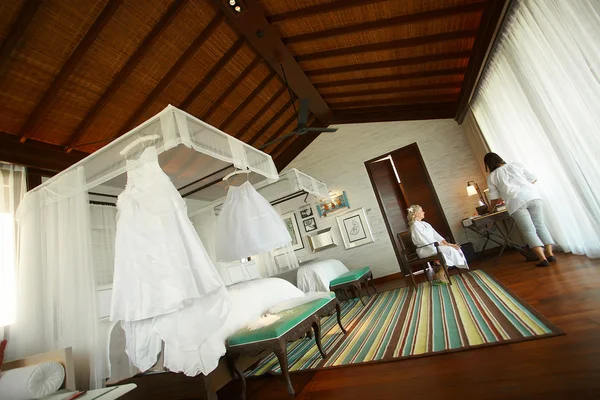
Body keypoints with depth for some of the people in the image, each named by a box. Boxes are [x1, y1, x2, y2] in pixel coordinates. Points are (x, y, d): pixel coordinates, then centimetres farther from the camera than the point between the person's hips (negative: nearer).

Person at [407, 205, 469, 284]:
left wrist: (446, 243, -1)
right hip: (425, 250, -9)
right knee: (450, 250, -20)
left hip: (433, 246, 9)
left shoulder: (424, 223, 15)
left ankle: (439, 268, 2)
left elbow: (435, 234, 11)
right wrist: (442, 245, -15)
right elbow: (427, 240, -18)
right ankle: (440, 274, -7)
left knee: (454, 248, -5)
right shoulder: (415, 226, -14)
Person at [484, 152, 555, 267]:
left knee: (529, 231, 0)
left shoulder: (492, 177, 13)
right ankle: (550, 254, 13)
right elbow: (534, 178, 17)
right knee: (540, 225, 14)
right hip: (532, 196, 3)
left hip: (516, 202, -3)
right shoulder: (516, 165, 19)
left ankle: (543, 258, -7)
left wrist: (490, 209, 32)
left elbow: (495, 198, 15)